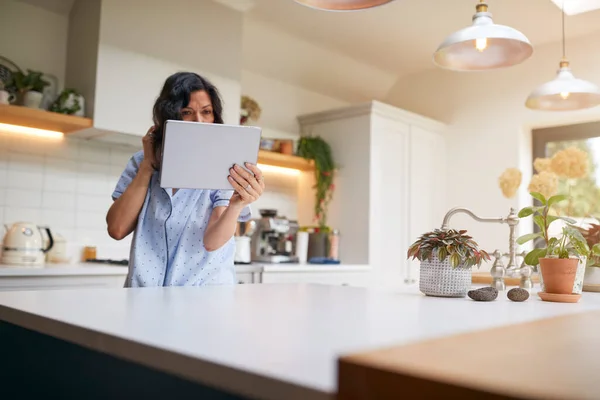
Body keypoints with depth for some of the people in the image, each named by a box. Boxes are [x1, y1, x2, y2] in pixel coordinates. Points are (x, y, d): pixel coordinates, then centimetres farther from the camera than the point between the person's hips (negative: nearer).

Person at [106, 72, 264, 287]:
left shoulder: (224, 169, -4)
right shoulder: (142, 163, 5)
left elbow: (212, 241, -15)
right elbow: (117, 229, -3)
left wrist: (237, 205, -34)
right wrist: (148, 165, -6)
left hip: (203, 294, -2)